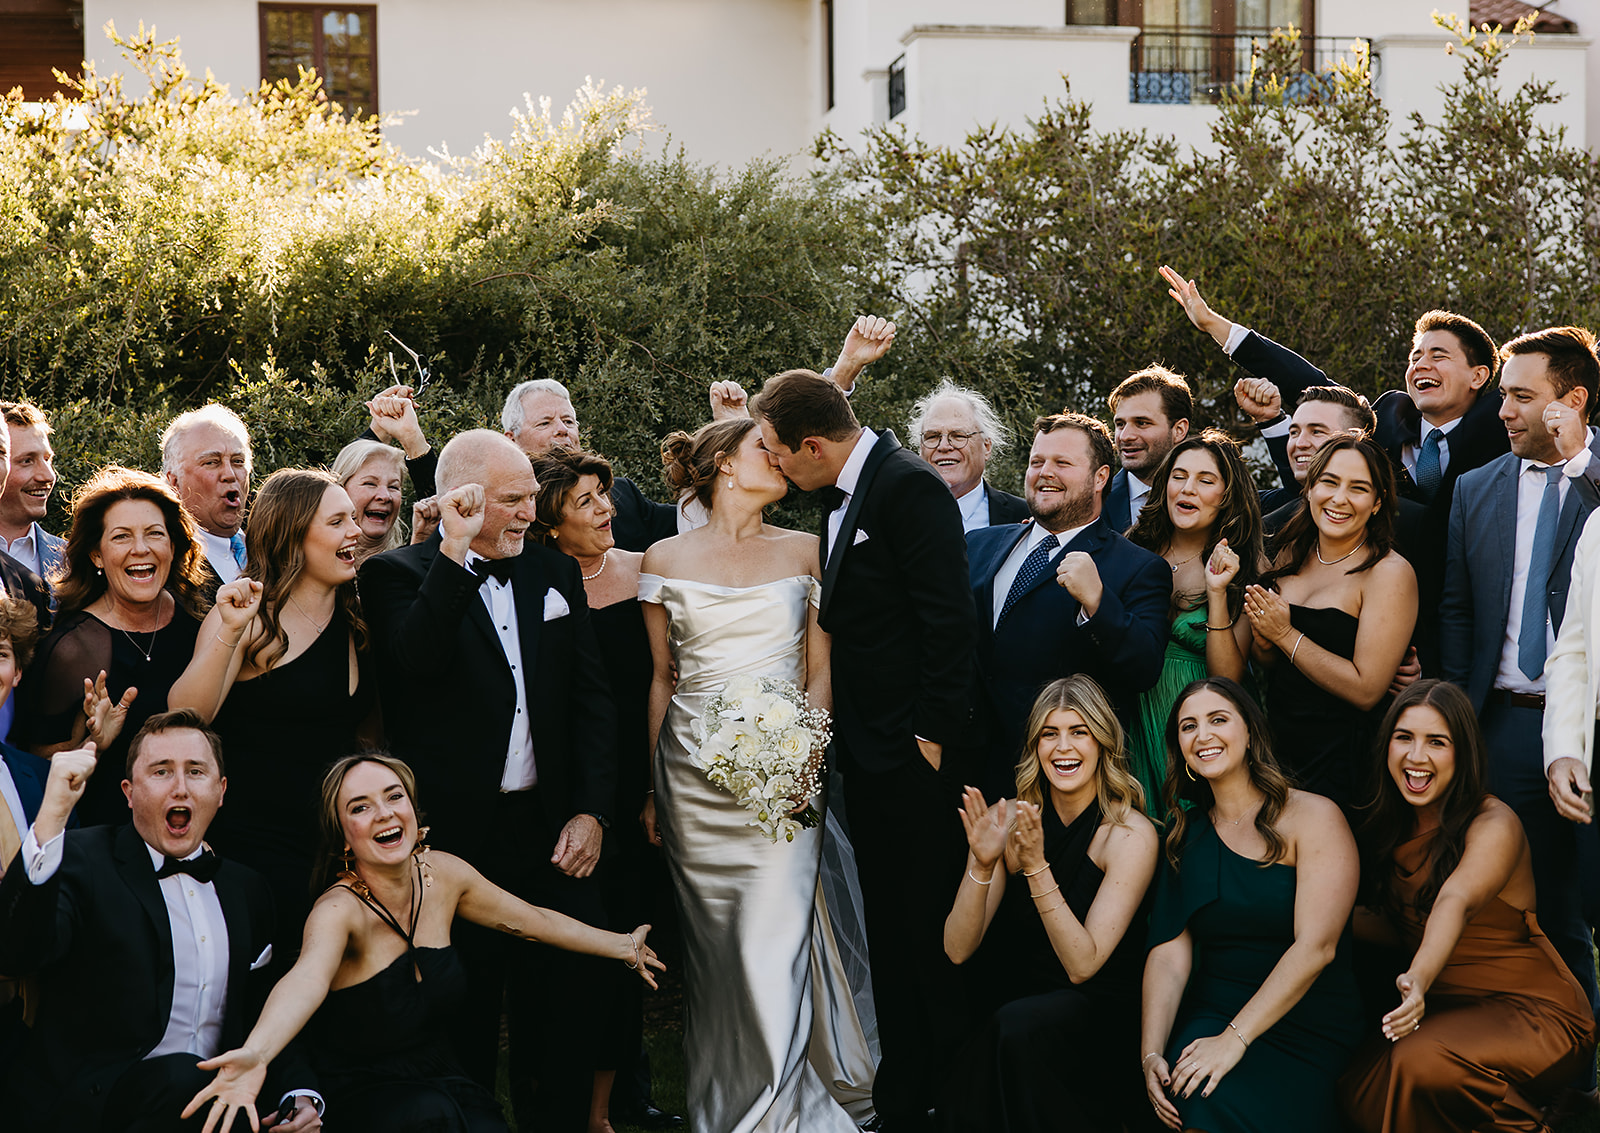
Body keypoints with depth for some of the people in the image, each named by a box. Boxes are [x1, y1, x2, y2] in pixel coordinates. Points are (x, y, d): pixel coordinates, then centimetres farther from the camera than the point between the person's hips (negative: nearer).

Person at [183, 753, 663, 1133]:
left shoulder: (443, 874, -4)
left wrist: (622, 945, 24)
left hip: (439, 1073, 4)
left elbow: (532, 921, 14)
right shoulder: (339, 909, -23)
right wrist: (256, 1054, -66)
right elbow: (308, 977, -46)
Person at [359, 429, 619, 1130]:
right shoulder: (398, 575, -4)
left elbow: (593, 697, 9)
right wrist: (455, 553, -25)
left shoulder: (555, 572, 10)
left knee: (575, 1000, 7)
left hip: (553, 834, 4)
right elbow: (417, 662, -23)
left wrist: (591, 811, 0)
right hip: (454, 840, -4)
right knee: (466, 1026, 6)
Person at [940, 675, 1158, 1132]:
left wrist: (1036, 867, -28)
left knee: (1017, 1025, -32)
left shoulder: (1131, 835, -12)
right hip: (1017, 997, 3)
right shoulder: (1006, 820, -2)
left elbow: (1082, 965, -19)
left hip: (1100, 1010, -3)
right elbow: (957, 949, -8)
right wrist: (982, 864, -24)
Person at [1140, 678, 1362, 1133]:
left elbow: (1316, 947, -14)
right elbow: (1169, 952, 2)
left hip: (1308, 1029, -3)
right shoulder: (1186, 835, 13)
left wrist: (1235, 1038, -23)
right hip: (1211, 1017, 3)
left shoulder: (1314, 817, -2)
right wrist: (1151, 1053, -15)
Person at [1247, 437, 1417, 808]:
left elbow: (1366, 690, -20)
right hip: (1274, 742, 6)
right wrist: (1264, 642, -11)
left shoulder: (1390, 573, -14)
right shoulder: (1290, 554, 4)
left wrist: (1286, 635, -18)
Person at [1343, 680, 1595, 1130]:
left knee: (1421, 1062, -34)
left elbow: (1457, 902, -36)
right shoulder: (1391, 827, 4)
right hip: (1441, 1008, 7)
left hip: (1530, 1009, -7)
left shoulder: (1495, 824, -17)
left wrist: (1419, 979, -54)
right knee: (1358, 1089, -17)